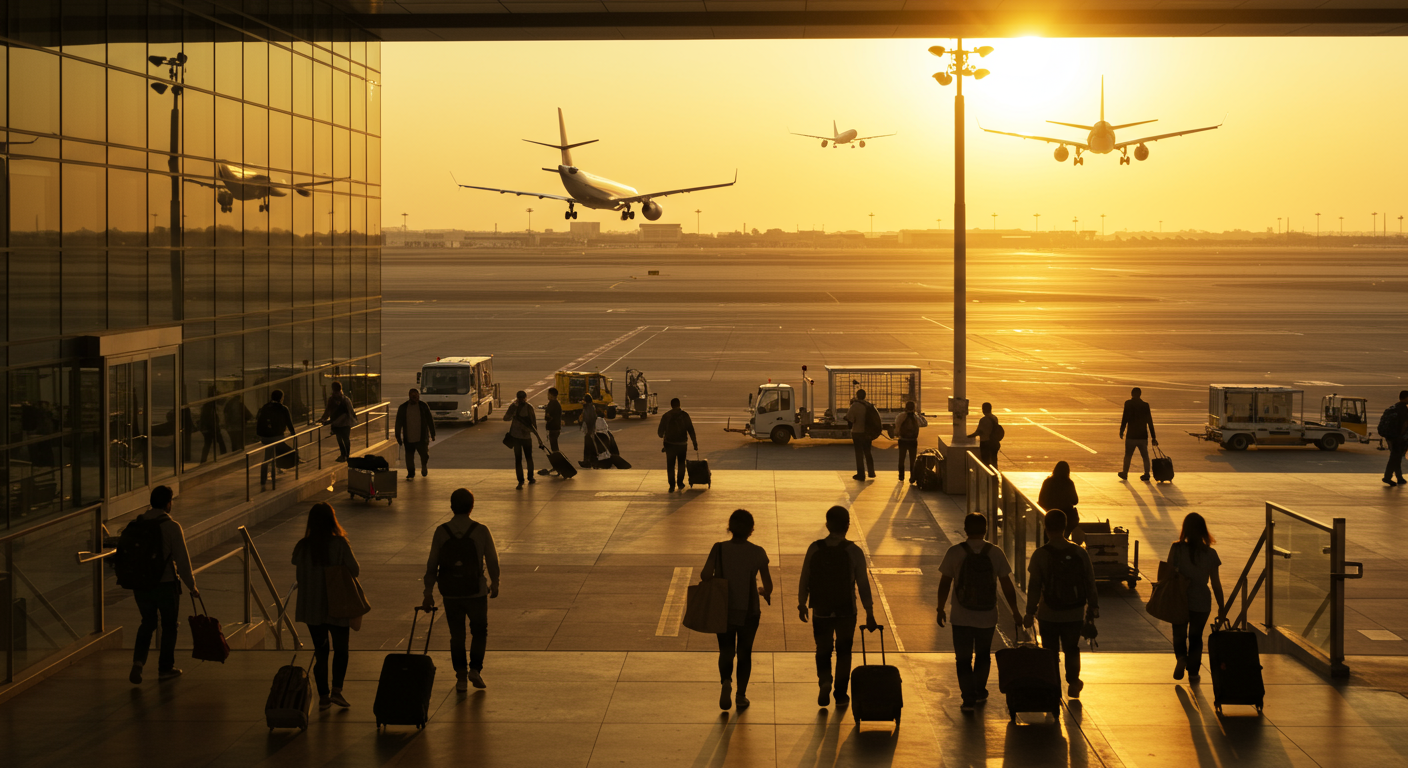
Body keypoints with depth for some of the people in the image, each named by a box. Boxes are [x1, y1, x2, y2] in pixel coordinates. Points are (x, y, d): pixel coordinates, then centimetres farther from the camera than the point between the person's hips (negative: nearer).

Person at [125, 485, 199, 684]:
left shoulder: (135, 525, 3)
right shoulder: (171, 526, -12)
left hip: (140, 585, 4)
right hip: (165, 584, -4)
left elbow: (123, 556, 8)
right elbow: (182, 560, -11)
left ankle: (138, 661, 2)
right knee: (169, 625, 14)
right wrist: (192, 586, -1)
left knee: (147, 623, 21)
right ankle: (165, 668, 20)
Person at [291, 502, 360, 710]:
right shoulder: (339, 544, -14)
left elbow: (297, 568, 7)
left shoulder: (302, 546, -6)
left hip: (311, 607, 2)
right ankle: (337, 689, -2)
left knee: (320, 650, 12)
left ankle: (323, 695, 12)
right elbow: (355, 570, -11)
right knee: (340, 648, 13)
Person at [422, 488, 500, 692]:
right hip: (476, 591, -1)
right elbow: (492, 560, -1)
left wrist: (428, 593, 6)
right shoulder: (481, 531, -8)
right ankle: (475, 669, 3)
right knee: (479, 631, 17)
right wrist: (494, 584, 15)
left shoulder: (441, 532, -4)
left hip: (450, 593, 1)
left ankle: (461, 676, 11)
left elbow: (432, 565, -1)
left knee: (457, 635, 13)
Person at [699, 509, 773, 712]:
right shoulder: (757, 552, -10)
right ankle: (741, 695, 16)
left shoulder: (719, 549, -9)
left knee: (726, 651, 16)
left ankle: (726, 681, -11)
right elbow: (768, 584, -5)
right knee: (744, 652, 18)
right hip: (749, 611, 0)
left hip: (724, 609, 0)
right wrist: (766, 593, 18)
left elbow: (705, 575, -17)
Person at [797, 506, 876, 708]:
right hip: (846, 611, -1)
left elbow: (804, 579, 0)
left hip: (821, 610, 1)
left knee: (823, 650, 15)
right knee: (843, 651, 13)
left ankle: (824, 680, -10)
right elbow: (863, 584, -7)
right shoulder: (854, 552, -9)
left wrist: (802, 604, 13)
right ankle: (840, 694, 15)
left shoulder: (815, 549, -5)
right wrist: (869, 612, 0)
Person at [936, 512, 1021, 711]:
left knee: (964, 658, 8)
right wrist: (1015, 611, 9)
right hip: (987, 618, 2)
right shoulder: (995, 553, -8)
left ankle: (968, 698, 3)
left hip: (961, 618, -2)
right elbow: (1007, 585, -3)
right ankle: (980, 693, 32)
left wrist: (940, 609, 9)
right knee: (983, 656, 22)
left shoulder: (954, 552, -10)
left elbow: (944, 584, -4)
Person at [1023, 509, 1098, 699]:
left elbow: (1034, 586, -9)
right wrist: (1093, 608, 12)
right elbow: (1090, 583, 0)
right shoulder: (1079, 553, -5)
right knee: (1072, 649, 21)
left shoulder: (1040, 555, -12)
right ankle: (1073, 684, 20)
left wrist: (1030, 613, -1)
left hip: (1049, 614, -2)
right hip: (1074, 613, 2)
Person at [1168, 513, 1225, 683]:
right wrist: (1221, 605, 8)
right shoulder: (1210, 554, -8)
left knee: (1179, 634, 18)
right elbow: (1216, 583, -3)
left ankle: (1181, 657, -7)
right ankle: (1193, 672, 18)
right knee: (1195, 636, 17)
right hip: (1202, 602, 1)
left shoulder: (1177, 549, -12)